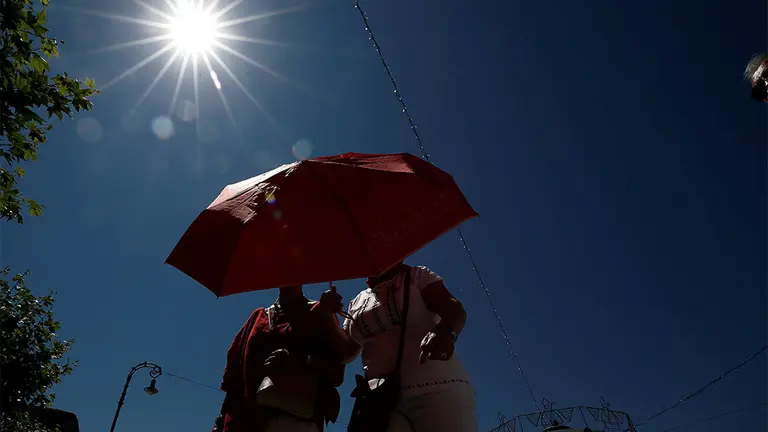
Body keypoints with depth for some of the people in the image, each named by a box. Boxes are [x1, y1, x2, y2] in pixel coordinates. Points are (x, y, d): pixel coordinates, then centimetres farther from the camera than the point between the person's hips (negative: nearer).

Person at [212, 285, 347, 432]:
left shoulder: (320, 313, 12)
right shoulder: (259, 316, 24)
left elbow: (335, 368, 3)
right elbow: (235, 363, 17)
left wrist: (305, 364, -14)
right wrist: (225, 418, 7)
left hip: (296, 417, -3)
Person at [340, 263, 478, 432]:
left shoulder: (417, 276, 9)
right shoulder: (357, 302, 22)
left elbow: (454, 309, -8)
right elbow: (345, 352, 22)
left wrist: (444, 332, -32)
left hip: (435, 388, -4)